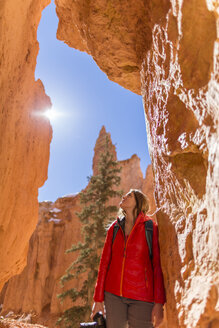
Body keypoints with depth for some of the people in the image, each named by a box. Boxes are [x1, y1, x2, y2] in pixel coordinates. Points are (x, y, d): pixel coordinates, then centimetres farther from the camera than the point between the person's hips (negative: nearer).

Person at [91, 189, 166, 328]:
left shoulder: (151, 228, -3)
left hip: (141, 298, -3)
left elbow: (158, 265, -4)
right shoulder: (114, 228, 7)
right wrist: (98, 299, 7)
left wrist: (159, 303, -8)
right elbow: (104, 263, 8)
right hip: (113, 294, 3)